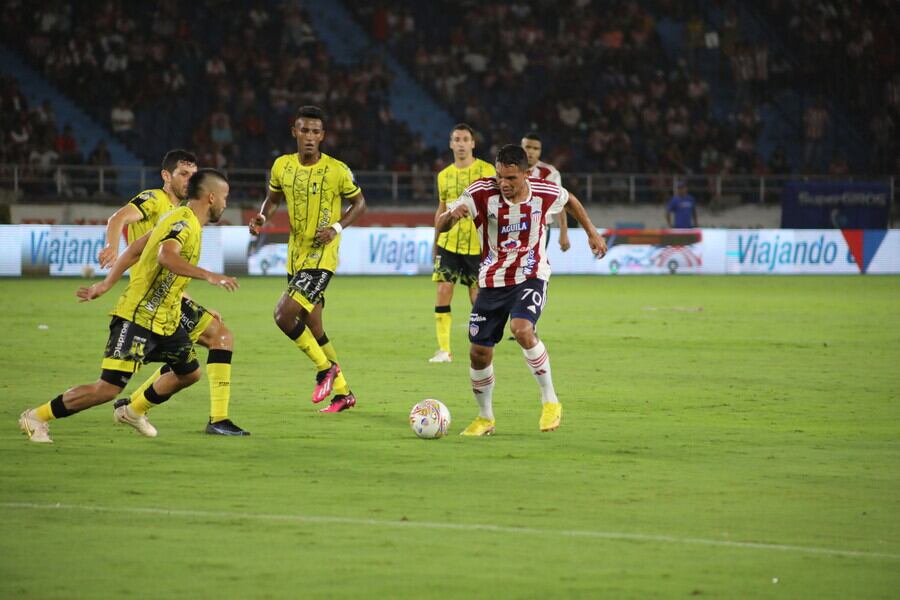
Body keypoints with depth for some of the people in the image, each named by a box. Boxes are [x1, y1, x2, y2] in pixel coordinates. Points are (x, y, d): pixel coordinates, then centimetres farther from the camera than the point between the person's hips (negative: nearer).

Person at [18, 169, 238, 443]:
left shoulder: (182, 220, 12)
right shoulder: (184, 222, -19)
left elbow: (136, 248, 17)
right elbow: (166, 256, -40)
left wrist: (107, 284, 21)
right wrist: (208, 275, -44)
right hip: (138, 318, -10)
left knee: (189, 372, 18)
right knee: (107, 388, -13)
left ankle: (133, 411, 34)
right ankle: (36, 417, -1)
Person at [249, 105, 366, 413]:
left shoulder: (337, 170, -12)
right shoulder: (282, 166, 1)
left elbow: (359, 202, 2)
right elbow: (273, 198, 18)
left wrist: (337, 227, -13)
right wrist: (262, 218, -3)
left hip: (321, 257, -6)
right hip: (295, 257, 6)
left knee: (284, 314, -19)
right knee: (312, 327, 11)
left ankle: (326, 368, 1)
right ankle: (343, 392, 24)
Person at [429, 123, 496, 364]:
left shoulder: (486, 171, -2)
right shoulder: (444, 175, 10)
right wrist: (436, 241, 19)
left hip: (477, 244, -3)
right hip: (449, 243, 3)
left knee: (477, 296, 0)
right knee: (443, 291, -7)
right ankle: (444, 350, -3)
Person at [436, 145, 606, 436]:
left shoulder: (545, 193, -12)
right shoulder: (482, 192, -16)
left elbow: (570, 201, 13)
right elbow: (440, 225, -18)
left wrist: (592, 232, 16)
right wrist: (452, 214, -40)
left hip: (530, 277, -2)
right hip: (492, 281, 2)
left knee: (522, 328, -30)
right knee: (479, 353, 2)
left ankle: (550, 401, -14)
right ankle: (484, 419, 26)